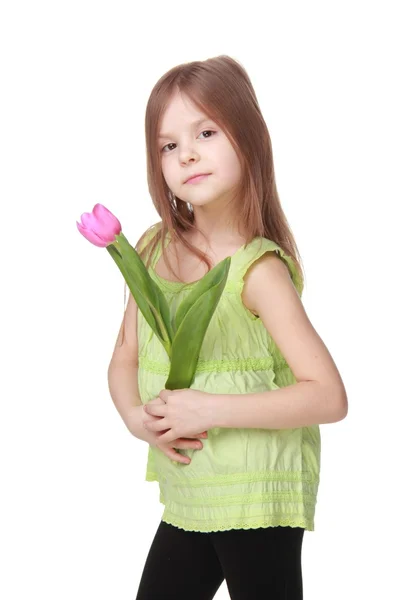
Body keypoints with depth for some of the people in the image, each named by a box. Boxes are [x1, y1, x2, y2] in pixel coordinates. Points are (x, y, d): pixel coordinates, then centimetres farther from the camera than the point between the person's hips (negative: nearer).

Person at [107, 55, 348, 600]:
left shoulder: (257, 268, -17)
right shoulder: (154, 249, 2)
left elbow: (329, 396, -20)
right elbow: (126, 356, 12)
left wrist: (210, 410, -23)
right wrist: (137, 417, -8)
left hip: (256, 499, -6)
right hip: (185, 500, 6)